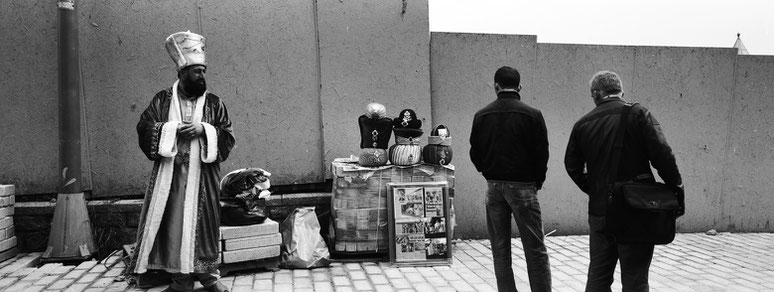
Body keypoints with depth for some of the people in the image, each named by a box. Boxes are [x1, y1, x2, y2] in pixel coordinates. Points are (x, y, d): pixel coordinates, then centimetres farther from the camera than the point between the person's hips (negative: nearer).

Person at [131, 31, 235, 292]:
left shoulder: (214, 103, 7)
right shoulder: (162, 100, 7)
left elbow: (227, 136, 3)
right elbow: (144, 128, 2)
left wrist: (203, 129, -13)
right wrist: (173, 129, -11)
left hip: (202, 175, 0)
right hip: (171, 174, 0)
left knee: (204, 222, 2)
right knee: (173, 223, 0)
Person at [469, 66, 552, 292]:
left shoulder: (481, 116, 2)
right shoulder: (532, 115, -7)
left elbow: (475, 154, 5)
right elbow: (542, 153, -5)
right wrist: (538, 181, 9)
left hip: (494, 186, 3)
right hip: (522, 186, -3)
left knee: (500, 249, 11)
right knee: (535, 249, 3)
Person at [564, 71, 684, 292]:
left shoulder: (582, 124, 4)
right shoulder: (638, 114, -7)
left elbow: (572, 166, 9)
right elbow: (662, 155, -14)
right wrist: (676, 188, -3)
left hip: (599, 211, 3)